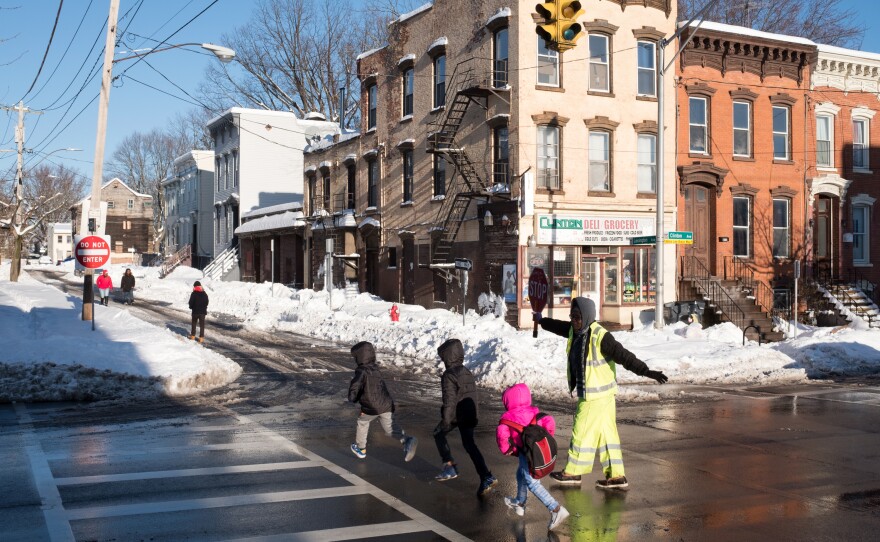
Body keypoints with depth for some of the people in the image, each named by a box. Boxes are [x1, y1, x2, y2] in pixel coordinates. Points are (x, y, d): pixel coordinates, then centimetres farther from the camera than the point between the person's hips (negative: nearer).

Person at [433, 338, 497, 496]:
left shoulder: (449, 375, -15)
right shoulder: (468, 372, 10)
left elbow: (449, 400, -20)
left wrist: (445, 421, -17)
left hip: (455, 415, -7)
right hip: (469, 416, 7)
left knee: (439, 434, 18)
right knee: (469, 444, 11)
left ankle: (449, 466, 9)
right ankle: (486, 477, 0)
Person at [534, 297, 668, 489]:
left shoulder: (600, 336, -21)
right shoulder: (574, 330, 5)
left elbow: (624, 356, -25)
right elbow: (559, 327, 26)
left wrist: (647, 372, -31)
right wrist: (541, 320, 44)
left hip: (598, 394, -8)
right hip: (586, 393, 8)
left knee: (582, 432, 3)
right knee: (606, 433, 10)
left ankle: (573, 472, 18)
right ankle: (616, 475, 16)